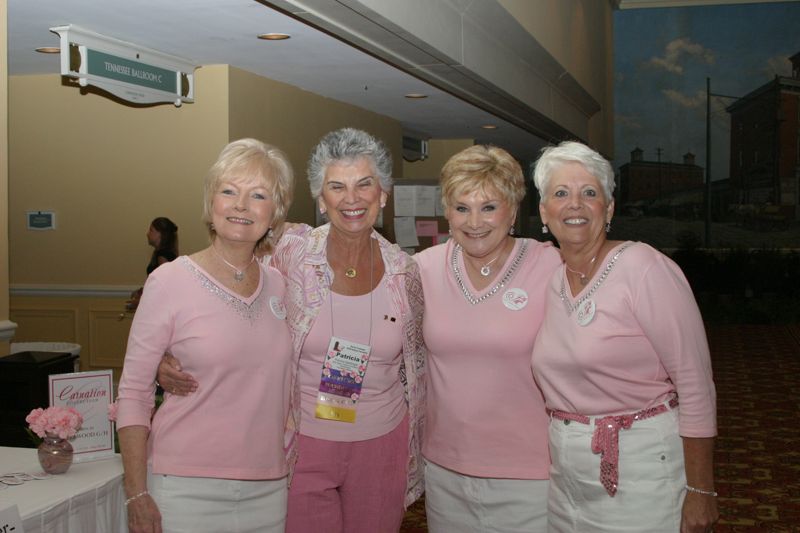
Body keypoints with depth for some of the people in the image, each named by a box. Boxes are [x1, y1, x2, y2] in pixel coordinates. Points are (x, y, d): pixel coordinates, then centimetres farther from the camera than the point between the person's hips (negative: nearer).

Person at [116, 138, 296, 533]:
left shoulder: (278, 285, 5)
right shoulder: (170, 282, -9)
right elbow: (133, 393, -7)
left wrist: (293, 466, 9)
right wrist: (136, 494, -10)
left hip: (268, 489, 4)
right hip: (187, 489, -4)